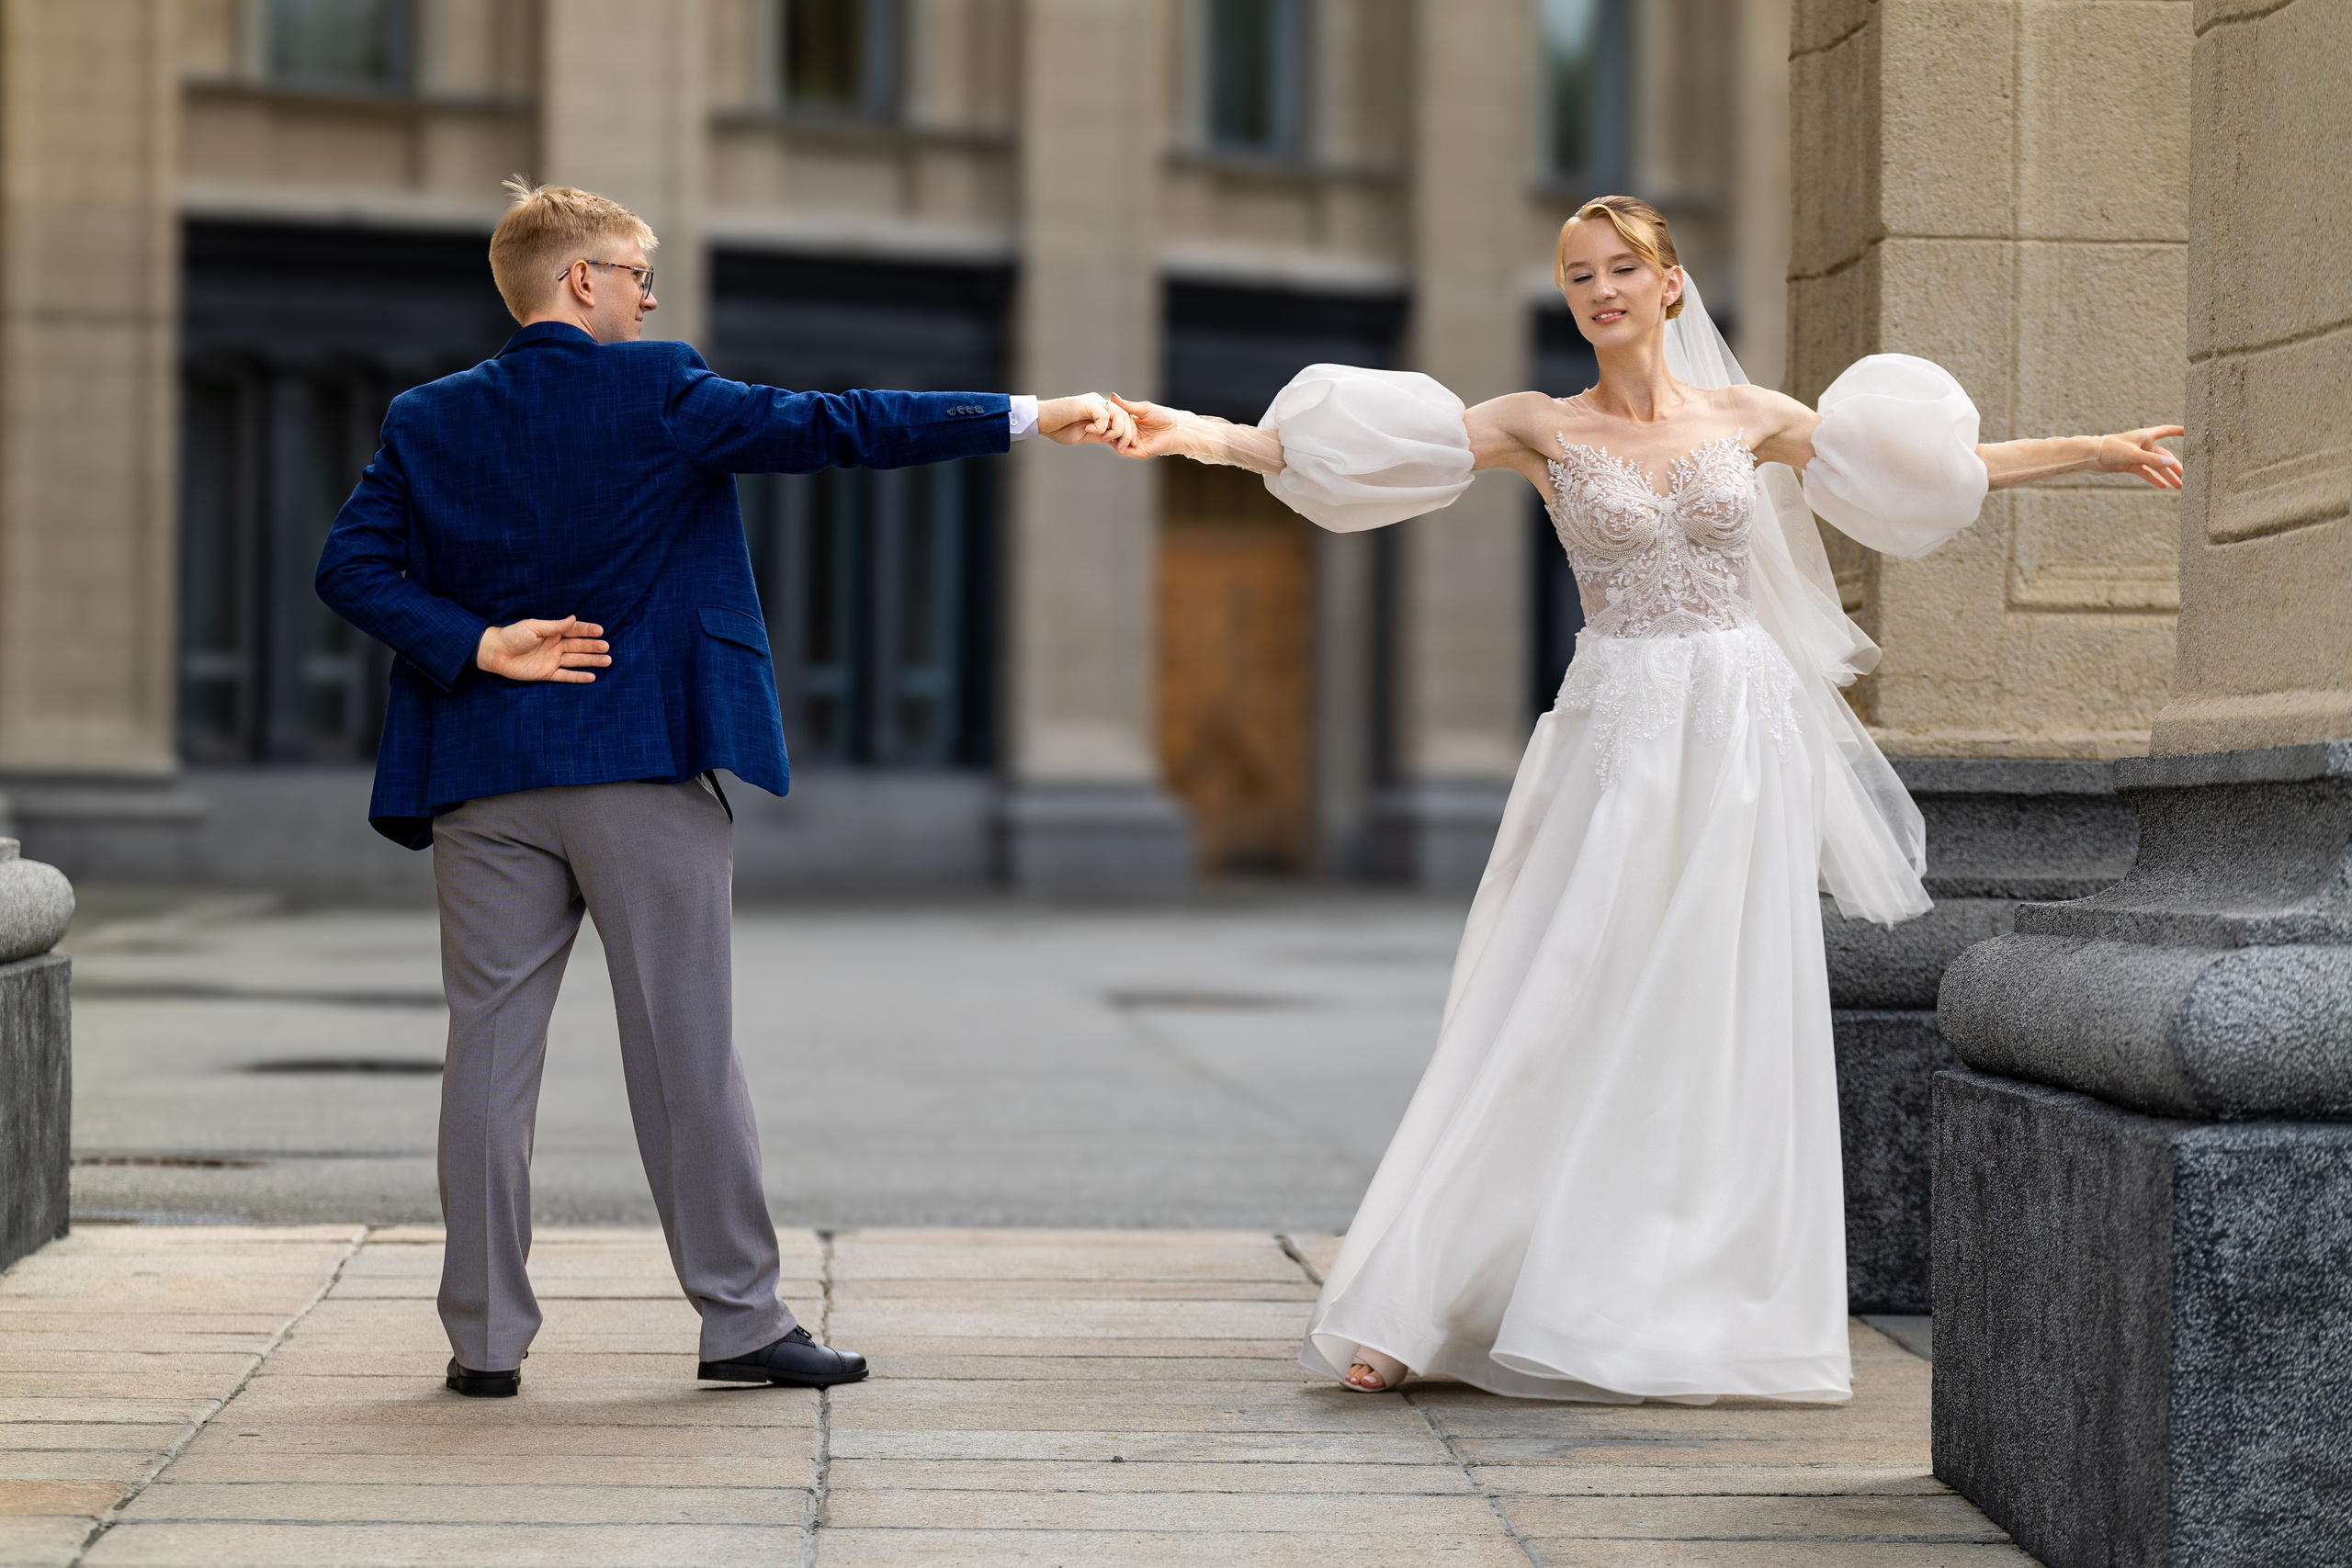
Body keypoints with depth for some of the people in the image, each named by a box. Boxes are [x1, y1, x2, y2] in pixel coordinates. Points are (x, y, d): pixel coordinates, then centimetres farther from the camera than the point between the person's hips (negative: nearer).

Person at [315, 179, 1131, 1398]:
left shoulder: (429, 422, 7)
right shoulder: (659, 396, -5)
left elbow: (350, 565, 0)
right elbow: (831, 429, -8)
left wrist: (476, 647, -4)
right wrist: (1026, 419, -6)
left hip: (486, 779, 4)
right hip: (644, 769, -3)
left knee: (490, 1046, 6)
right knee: (687, 1044, 3)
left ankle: (486, 1334, 6)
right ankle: (739, 1317, 8)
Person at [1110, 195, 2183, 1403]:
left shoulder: (1750, 420, 8)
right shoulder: (1543, 429, 2)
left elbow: (1946, 468, 14)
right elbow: (1374, 443, -9)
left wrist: (2092, 453, 13)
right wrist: (1205, 437, -21)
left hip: (1745, 735, 2)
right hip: (1615, 738, -2)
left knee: (1722, 1024, 2)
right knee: (1561, 1018, -6)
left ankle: (1698, 1309, 11)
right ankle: (1413, 1310, -2)